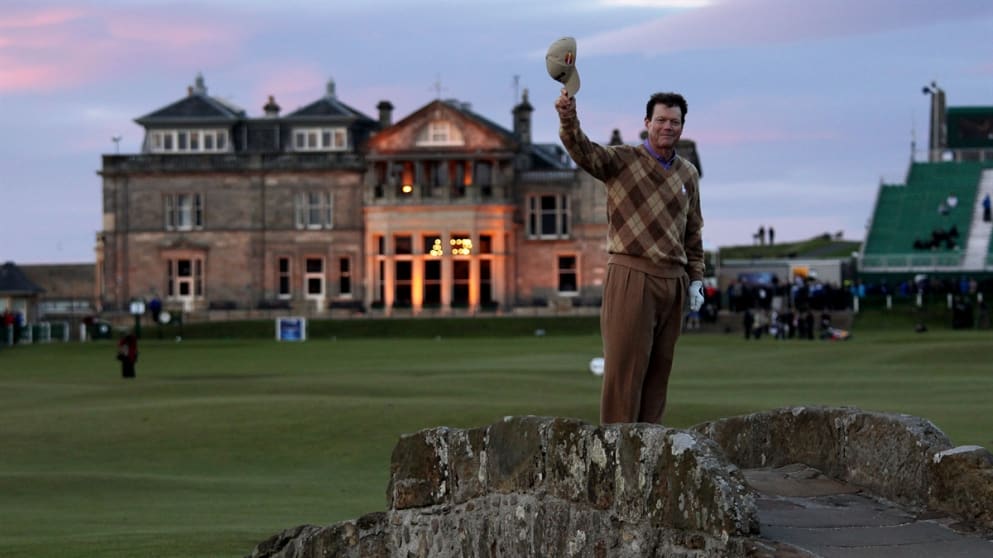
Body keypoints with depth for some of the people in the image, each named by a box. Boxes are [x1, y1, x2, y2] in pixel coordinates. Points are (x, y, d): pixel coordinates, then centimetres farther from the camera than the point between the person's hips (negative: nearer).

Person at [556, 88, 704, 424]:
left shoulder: (688, 174, 15)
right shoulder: (622, 160, -2)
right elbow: (584, 152, -22)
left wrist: (695, 278, 14)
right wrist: (568, 120, -41)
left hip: (673, 281, 6)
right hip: (631, 275, -5)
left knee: (659, 369, 7)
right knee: (625, 365, -7)